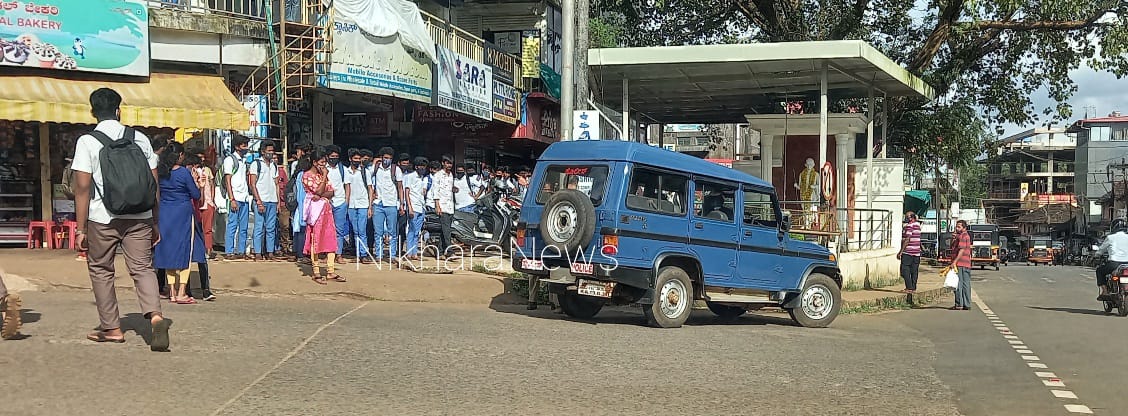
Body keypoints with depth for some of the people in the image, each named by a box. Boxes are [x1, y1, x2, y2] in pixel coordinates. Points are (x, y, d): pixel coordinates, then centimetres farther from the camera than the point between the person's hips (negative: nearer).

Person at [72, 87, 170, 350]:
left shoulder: (87, 142, -3)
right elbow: (153, 184, 6)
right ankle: (155, 316, -19)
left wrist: (81, 228, -3)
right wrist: (155, 222, 13)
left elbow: (83, 187, -8)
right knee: (142, 268, 5)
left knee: (101, 270, 14)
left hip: (102, 219, -2)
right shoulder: (140, 139, 6)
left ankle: (111, 328, 20)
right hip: (139, 217, 2)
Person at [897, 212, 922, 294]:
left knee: (905, 270, -3)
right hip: (916, 252, 8)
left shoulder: (909, 226, -13)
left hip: (908, 252, -8)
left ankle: (909, 288, -7)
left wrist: (901, 251, -17)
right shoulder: (917, 225, 13)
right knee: (914, 271, 9)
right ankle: (914, 288, 10)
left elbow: (907, 239, -18)